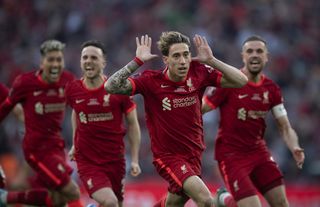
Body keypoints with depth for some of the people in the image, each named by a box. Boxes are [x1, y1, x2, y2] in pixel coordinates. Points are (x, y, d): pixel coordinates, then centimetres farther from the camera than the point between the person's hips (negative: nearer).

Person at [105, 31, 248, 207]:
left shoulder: (198, 72, -8)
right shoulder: (151, 81, -16)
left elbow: (241, 81, -8)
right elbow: (111, 87, -25)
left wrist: (211, 60, -18)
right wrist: (137, 61, -28)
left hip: (194, 155, 5)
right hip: (168, 157, -5)